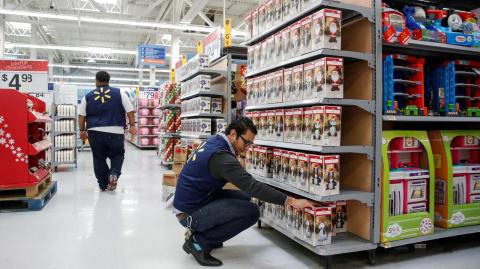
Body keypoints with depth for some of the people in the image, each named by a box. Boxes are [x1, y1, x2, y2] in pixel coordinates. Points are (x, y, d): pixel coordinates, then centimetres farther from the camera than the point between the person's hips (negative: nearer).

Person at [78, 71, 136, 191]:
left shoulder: (88, 96, 8)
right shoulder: (119, 93, 3)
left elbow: (81, 115, 7)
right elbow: (130, 110, -1)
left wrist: (82, 130, 13)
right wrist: (132, 125, 3)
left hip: (95, 132, 1)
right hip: (115, 132, -1)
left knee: (99, 158, 11)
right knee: (117, 155, 16)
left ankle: (103, 184, 15)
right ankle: (114, 173, -9)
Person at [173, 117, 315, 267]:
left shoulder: (213, 142, 4)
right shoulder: (221, 156, -25)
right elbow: (252, 186, -29)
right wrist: (291, 201, -27)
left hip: (191, 201, 9)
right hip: (190, 213, -9)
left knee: (244, 197, 8)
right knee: (251, 212, -16)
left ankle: (198, 233, 12)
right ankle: (198, 242, -6)